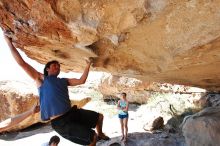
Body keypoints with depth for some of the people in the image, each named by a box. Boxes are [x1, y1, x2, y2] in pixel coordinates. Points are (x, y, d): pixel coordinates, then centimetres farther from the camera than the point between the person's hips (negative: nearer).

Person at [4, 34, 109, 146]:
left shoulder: (63, 81, 16)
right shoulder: (41, 78, 0)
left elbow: (81, 81, 14)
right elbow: (22, 63, -6)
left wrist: (88, 65, 14)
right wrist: (9, 43, -3)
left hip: (72, 112, 7)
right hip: (60, 122, -7)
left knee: (100, 117, 17)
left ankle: (100, 134, 46)